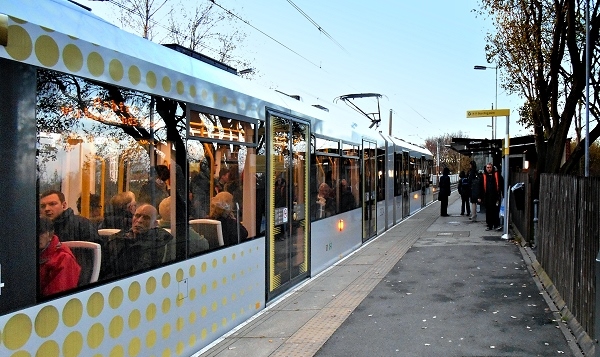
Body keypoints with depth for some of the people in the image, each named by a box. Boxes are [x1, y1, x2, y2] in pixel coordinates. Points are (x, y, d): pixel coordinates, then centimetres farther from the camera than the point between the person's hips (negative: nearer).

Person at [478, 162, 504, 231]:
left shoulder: (497, 175, 4)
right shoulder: (483, 176, 9)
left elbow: (502, 185, 4)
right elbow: (480, 187, 10)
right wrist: (480, 197, 7)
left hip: (496, 196, -2)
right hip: (487, 197, 3)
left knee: (496, 211, -5)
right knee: (488, 212, 8)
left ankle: (496, 225, 0)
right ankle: (490, 226, 15)